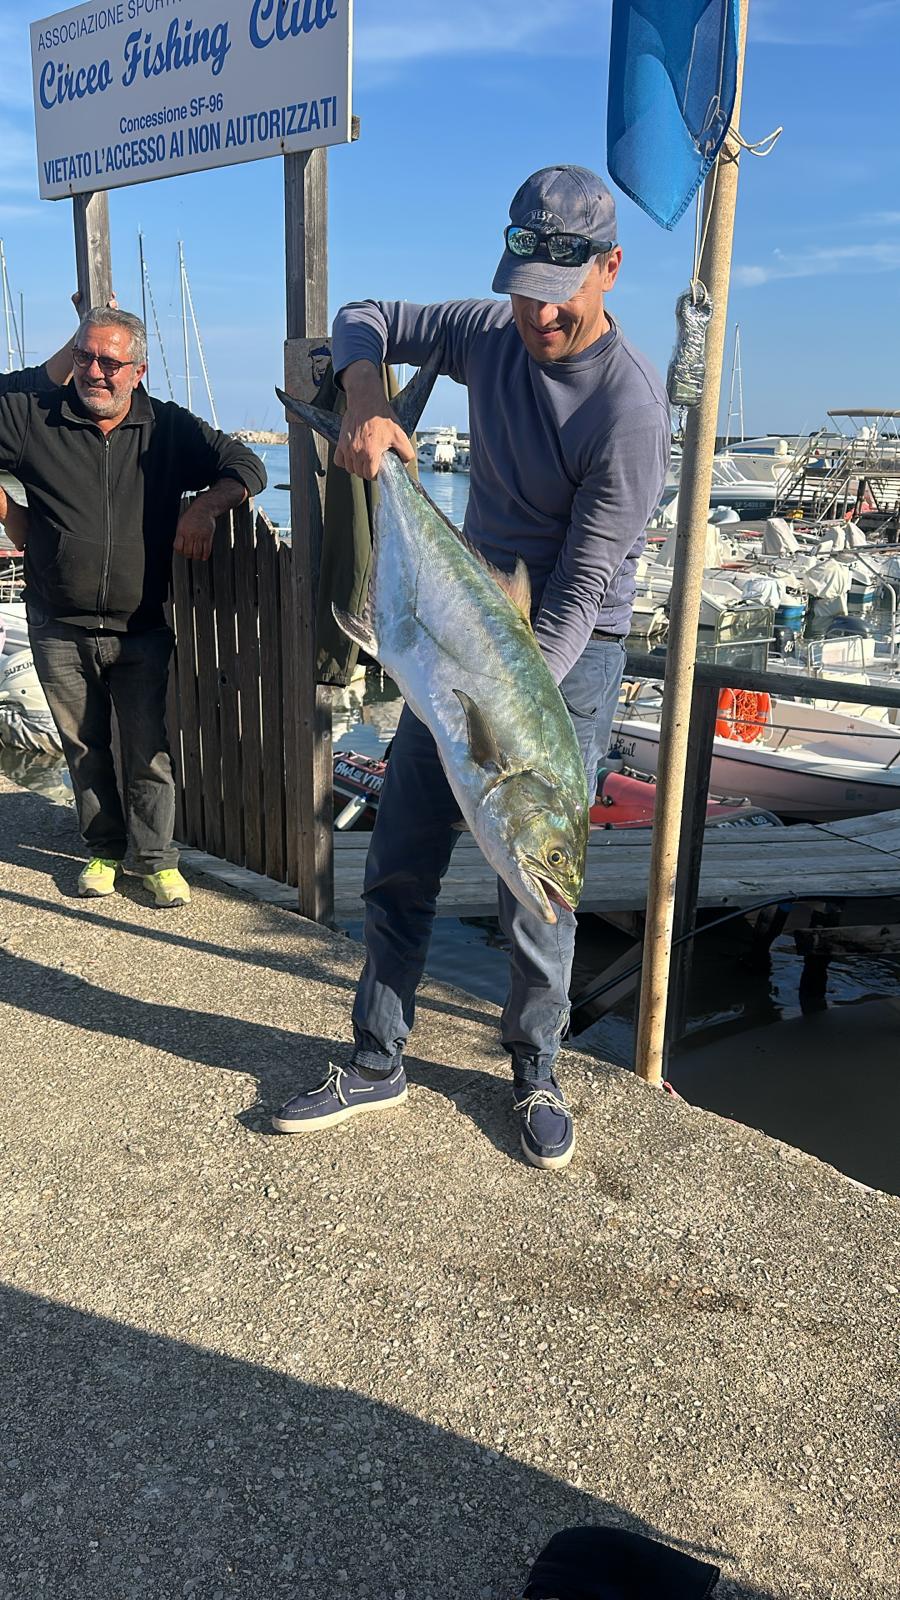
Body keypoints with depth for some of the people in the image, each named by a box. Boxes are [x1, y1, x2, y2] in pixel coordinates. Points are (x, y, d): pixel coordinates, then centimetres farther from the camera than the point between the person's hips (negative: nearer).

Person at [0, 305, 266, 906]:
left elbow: (246, 466, 3)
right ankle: (104, 851, 28)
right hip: (60, 631, 1)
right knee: (84, 749, 12)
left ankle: (158, 859, 15)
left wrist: (205, 507, -15)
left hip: (140, 630, -1)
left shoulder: (169, 428, 1)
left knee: (149, 751, 1)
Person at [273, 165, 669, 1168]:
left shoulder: (628, 403, -19)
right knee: (399, 865, 8)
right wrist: (366, 401, -10)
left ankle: (536, 1078, 23)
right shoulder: (492, 333, 0)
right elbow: (365, 320, 12)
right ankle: (377, 1066, 23)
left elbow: (582, 585, -22)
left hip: (571, 652, -6)